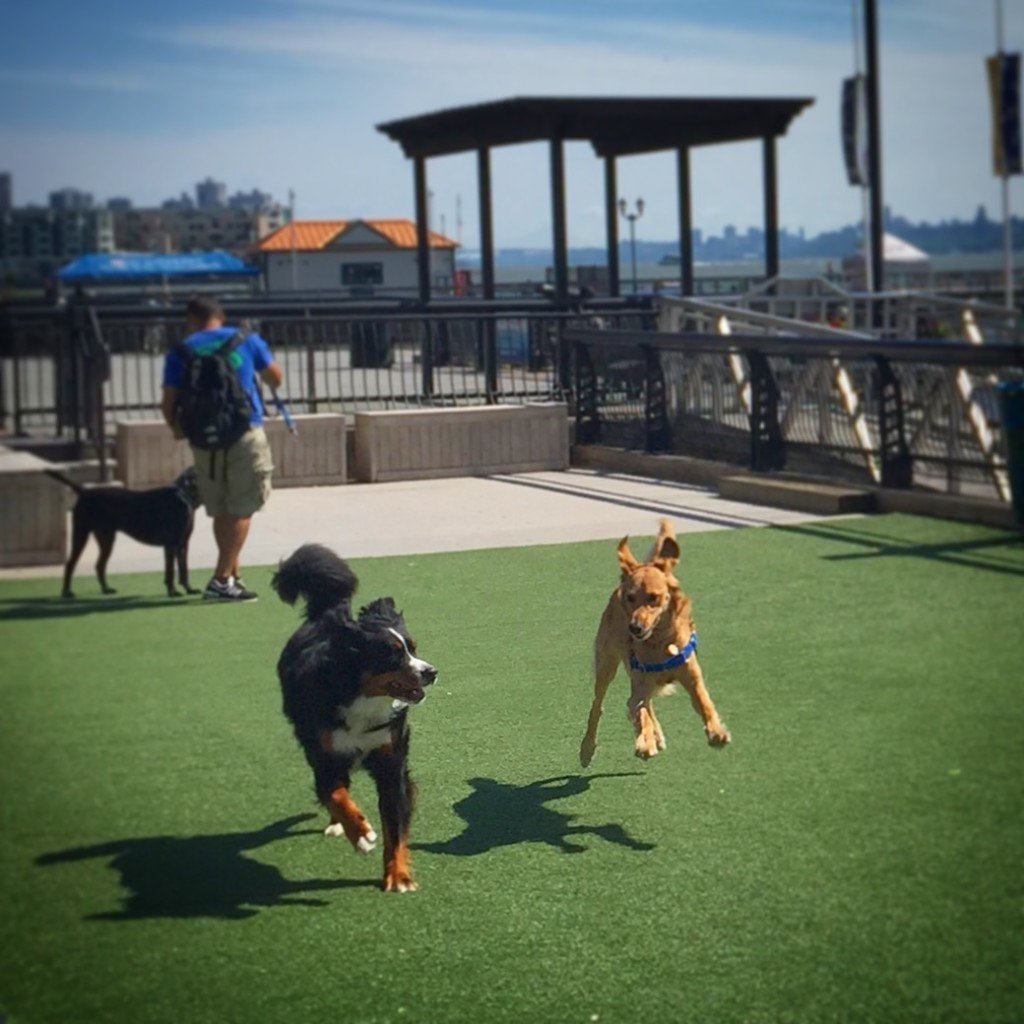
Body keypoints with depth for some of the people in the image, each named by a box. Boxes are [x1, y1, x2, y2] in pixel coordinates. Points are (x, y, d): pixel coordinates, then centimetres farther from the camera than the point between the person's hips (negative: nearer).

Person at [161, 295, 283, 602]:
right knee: (242, 509, 1)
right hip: (245, 434, -2)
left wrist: (177, 428, 19)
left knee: (221, 511, 14)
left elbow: (168, 401, 0)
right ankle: (221, 579, -8)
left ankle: (234, 576, 19)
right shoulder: (246, 340, 4)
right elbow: (276, 379, 14)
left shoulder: (180, 352, 4)